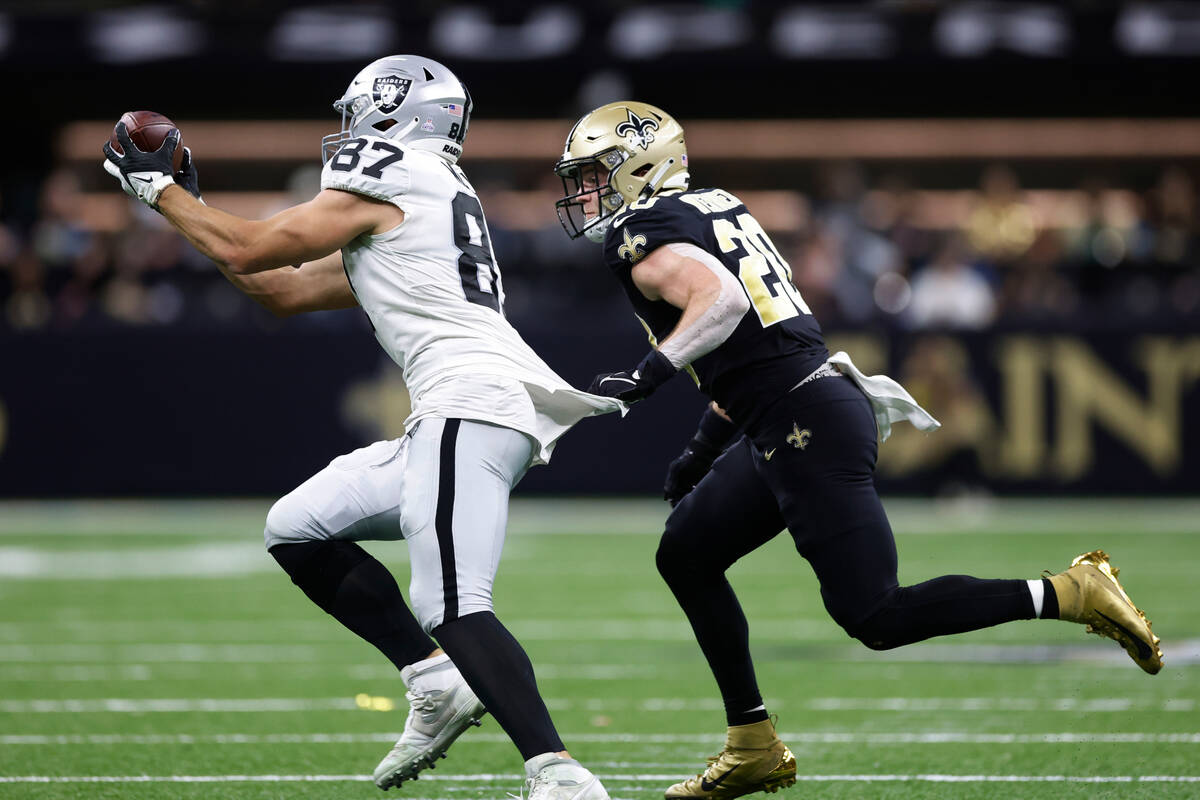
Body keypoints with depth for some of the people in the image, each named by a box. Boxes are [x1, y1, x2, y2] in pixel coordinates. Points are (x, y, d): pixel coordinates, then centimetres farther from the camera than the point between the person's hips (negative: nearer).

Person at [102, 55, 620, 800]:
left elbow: (247, 251, 0)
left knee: (455, 608, -21)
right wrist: (186, 198, 34)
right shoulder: (425, 205, 28)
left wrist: (161, 189, 14)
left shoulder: (386, 180, -1)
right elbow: (285, 288, 33)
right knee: (297, 531, 17)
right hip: (449, 422, 10)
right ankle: (437, 683, 9)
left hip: (473, 403, -10)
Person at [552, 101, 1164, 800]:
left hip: (806, 427, -10)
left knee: (876, 618, -10)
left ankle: (1069, 594, -10)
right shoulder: (716, 207, 21)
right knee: (686, 556, 17)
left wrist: (646, 377, -27)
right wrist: (707, 446, 29)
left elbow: (723, 300, -26)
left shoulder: (643, 236, -7)